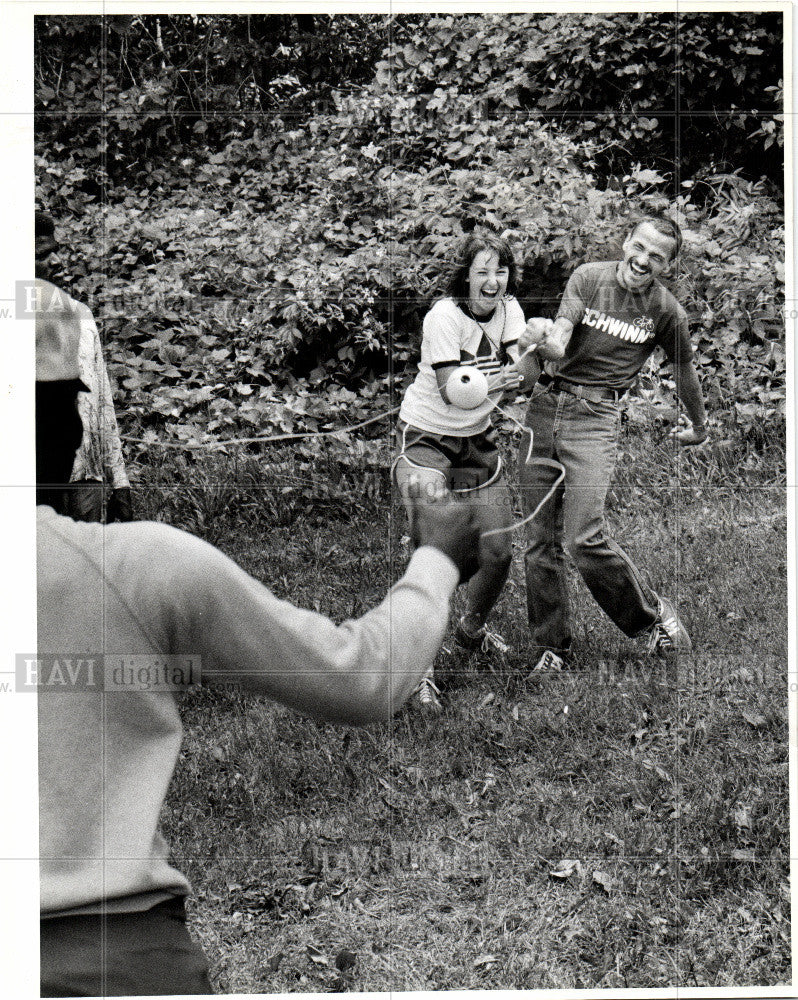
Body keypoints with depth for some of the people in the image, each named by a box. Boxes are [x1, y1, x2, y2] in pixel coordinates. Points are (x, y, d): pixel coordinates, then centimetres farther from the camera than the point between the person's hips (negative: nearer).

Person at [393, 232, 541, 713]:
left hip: (478, 440, 6)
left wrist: (527, 358, -36)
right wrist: (496, 379, -41)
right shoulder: (445, 316, -20)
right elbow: (451, 390, -26)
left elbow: (529, 374, -13)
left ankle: (472, 629, 36)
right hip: (428, 438, -6)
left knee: (498, 552, 6)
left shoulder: (508, 309, -2)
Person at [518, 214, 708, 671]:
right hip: (546, 406, 3)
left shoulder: (667, 311, 1)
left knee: (584, 538, -17)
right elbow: (560, 333, -9)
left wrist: (700, 427, 29)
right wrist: (551, 343, -33)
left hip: (596, 416, -3)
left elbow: (684, 370, 16)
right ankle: (551, 649, 15)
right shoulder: (588, 277, 3)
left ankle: (654, 614, 6)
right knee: (541, 542, 3)